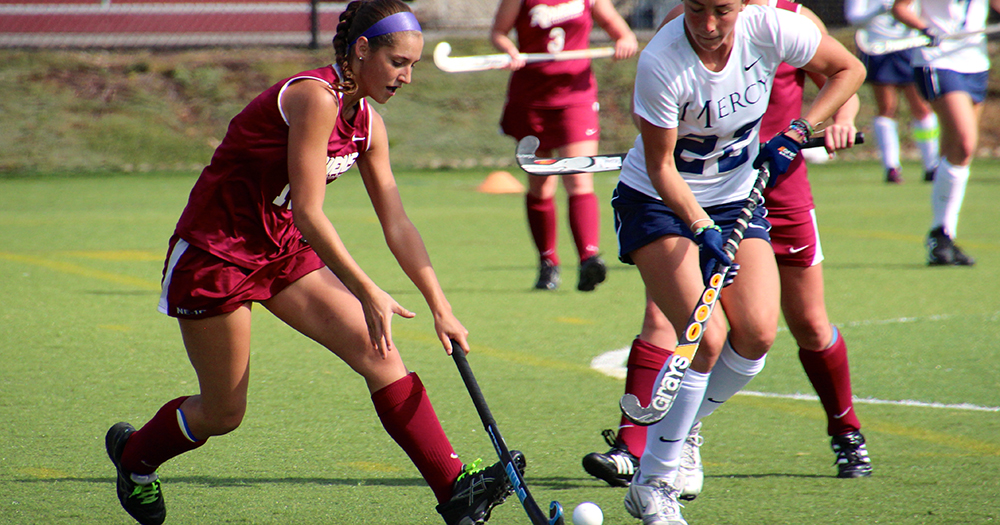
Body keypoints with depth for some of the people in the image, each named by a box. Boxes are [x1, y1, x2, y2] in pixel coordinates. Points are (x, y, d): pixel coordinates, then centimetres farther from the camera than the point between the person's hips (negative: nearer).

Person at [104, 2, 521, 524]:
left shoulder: (367, 124, 2)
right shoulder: (315, 97, -25)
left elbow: (397, 225, 6)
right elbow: (308, 213, -28)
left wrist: (440, 306, 1)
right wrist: (368, 294, -26)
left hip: (281, 249, 8)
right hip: (214, 251, -8)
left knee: (378, 352, -11)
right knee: (223, 413, 5)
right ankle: (133, 452, 35)